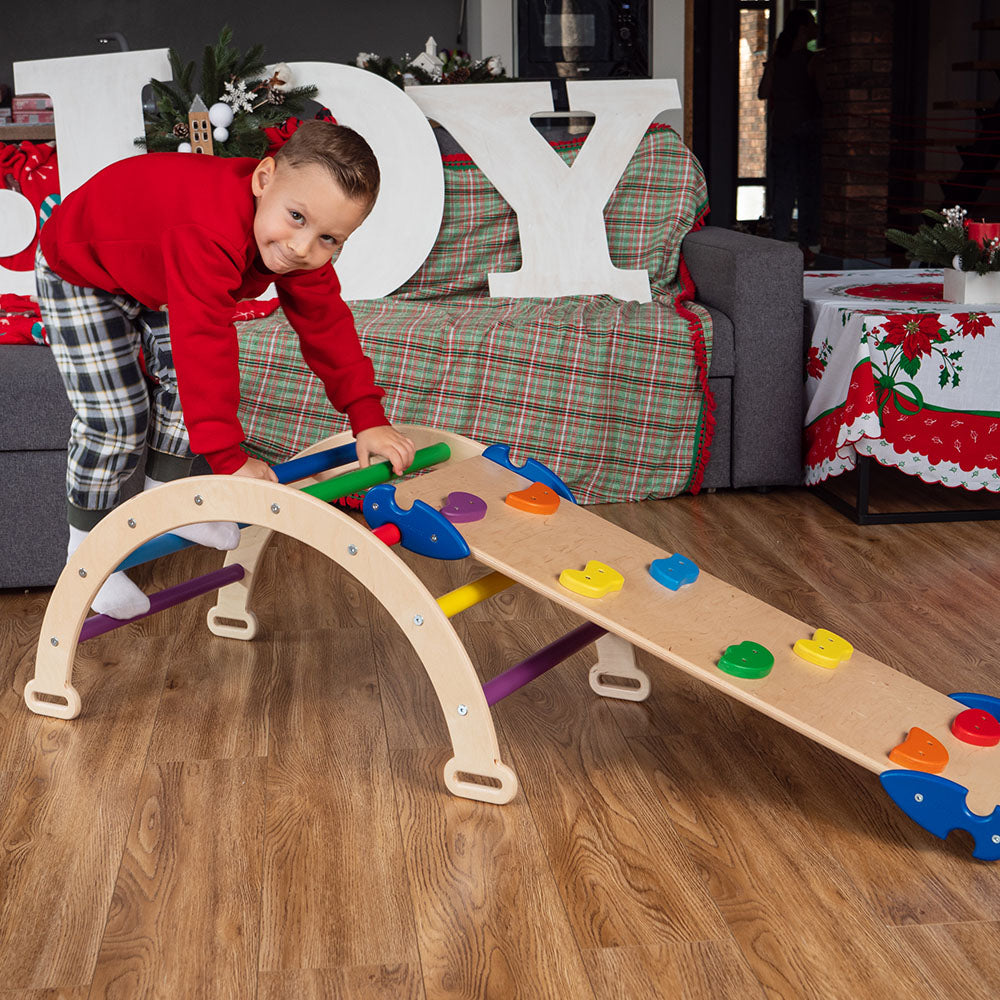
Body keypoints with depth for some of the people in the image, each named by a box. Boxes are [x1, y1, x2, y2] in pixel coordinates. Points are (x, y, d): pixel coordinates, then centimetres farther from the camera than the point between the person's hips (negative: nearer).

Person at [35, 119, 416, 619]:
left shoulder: (304, 248, -20)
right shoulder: (210, 234, -47)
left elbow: (327, 324, -11)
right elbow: (204, 344, -47)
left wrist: (368, 419, -17)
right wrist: (229, 458, -44)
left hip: (153, 268, 8)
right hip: (80, 274, -7)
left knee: (182, 383, 7)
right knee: (115, 419, -9)